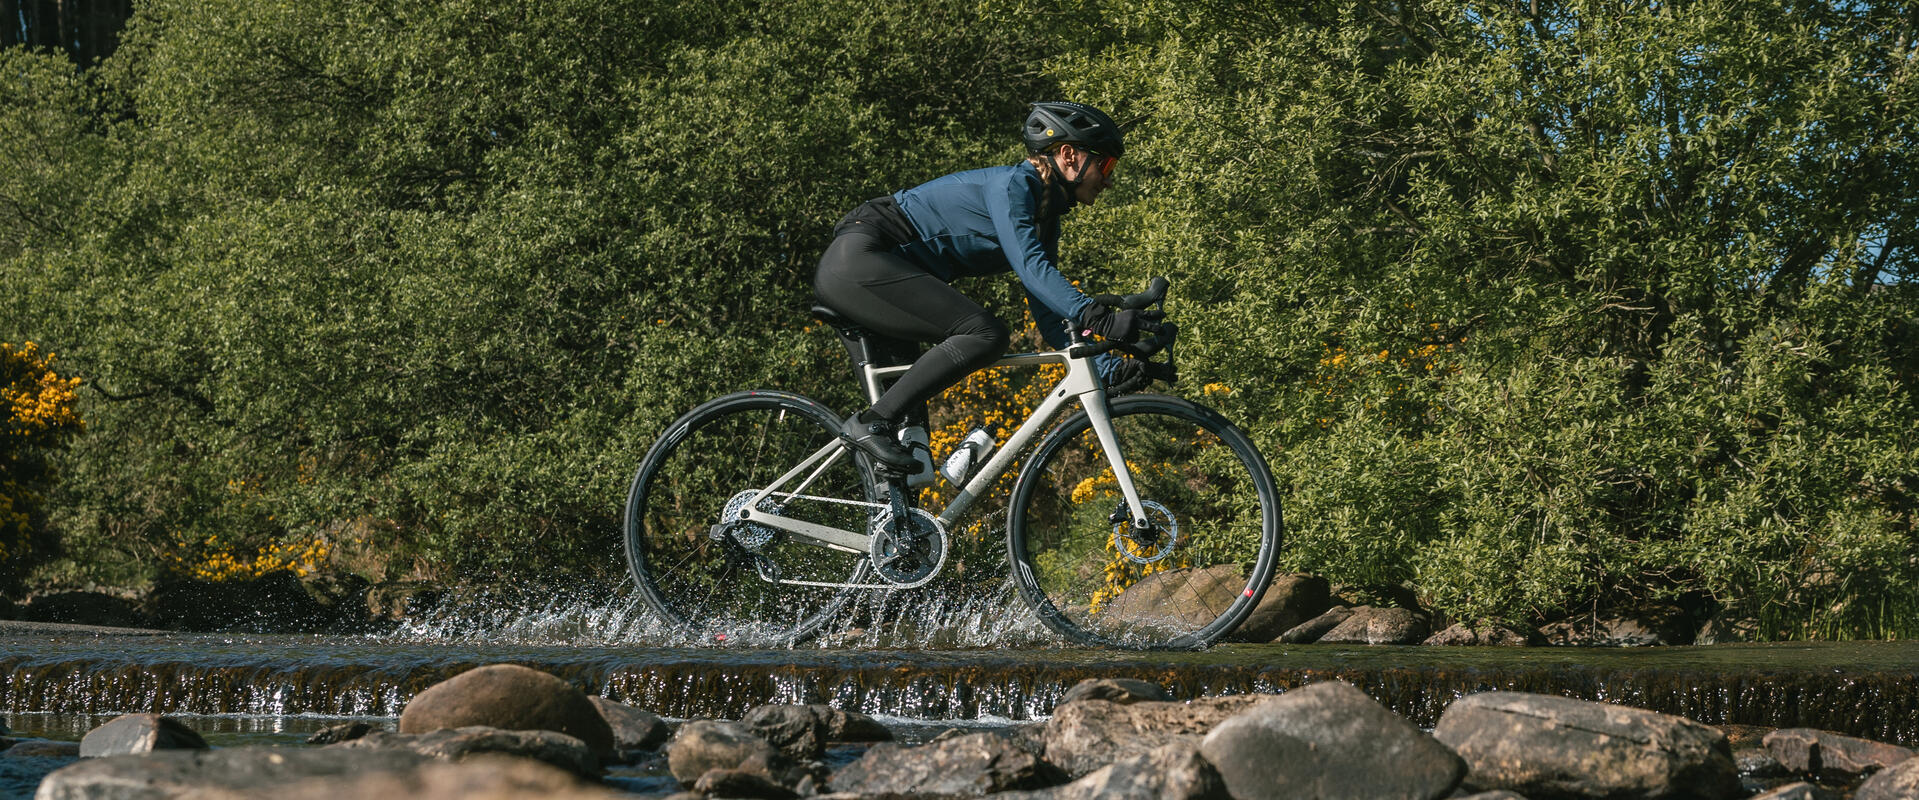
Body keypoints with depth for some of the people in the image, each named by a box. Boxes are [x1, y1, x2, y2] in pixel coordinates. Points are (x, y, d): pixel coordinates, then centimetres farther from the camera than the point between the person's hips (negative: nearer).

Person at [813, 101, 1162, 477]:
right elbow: (1029, 264, -29)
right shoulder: (1012, 184, -14)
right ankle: (869, 423, -21)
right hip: (858, 257, -11)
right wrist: (1099, 318, -40)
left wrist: (1108, 368, -4)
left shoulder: (1046, 220, 14)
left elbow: (1050, 317, 10)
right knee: (986, 334, -22)